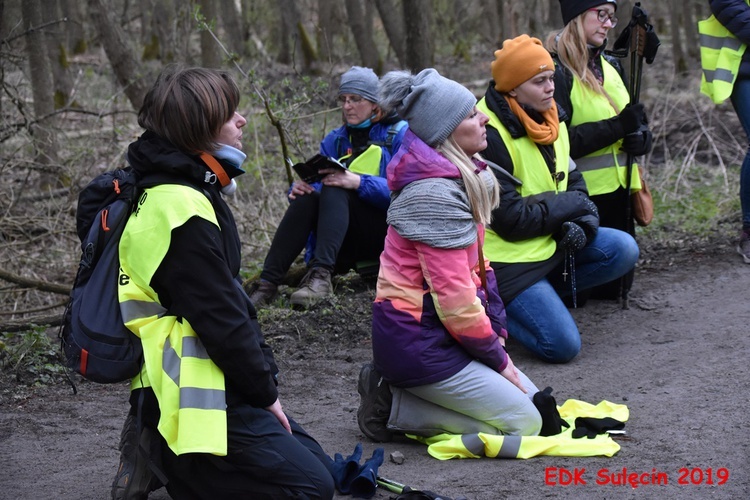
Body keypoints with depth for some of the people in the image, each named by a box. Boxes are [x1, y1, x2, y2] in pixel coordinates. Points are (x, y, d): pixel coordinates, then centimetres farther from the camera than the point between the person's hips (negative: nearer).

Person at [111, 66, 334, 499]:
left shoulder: (193, 194, 12)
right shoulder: (182, 212, -22)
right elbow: (221, 319, -21)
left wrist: (265, 377, 10)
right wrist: (265, 392, -8)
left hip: (216, 384, 10)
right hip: (196, 400, -10)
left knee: (315, 462, 14)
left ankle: (160, 455, 11)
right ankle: (173, 464, -5)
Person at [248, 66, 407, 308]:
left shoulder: (399, 134, -1)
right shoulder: (335, 140, 16)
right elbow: (314, 182, 8)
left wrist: (359, 182, -30)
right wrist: (298, 188, -17)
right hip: (347, 245, 5)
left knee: (334, 190, -28)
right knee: (306, 198, -24)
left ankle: (321, 275, -48)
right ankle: (267, 284, -35)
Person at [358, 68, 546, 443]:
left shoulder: (466, 180, 9)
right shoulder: (436, 196, -22)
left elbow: (476, 268, 12)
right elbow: (455, 299, -22)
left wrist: (496, 335, 2)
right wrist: (499, 359, -10)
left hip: (434, 331, 10)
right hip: (416, 342, -10)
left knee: (535, 401, 13)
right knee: (525, 423, -7)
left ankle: (398, 390, 10)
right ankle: (392, 407, -5)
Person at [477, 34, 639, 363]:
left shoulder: (550, 117, 5)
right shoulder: (489, 136, -22)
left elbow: (573, 182, 12)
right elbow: (510, 220, -23)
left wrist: (582, 223, -10)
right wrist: (570, 205, -14)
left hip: (551, 240, 9)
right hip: (508, 255, -9)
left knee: (623, 250, -8)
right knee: (563, 346, -17)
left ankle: (540, 294, 2)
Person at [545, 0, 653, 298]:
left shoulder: (611, 66, 12)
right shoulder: (556, 71, -12)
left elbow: (638, 121, 15)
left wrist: (641, 137, -9)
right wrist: (616, 126, -24)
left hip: (617, 193, 8)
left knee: (614, 288, 13)